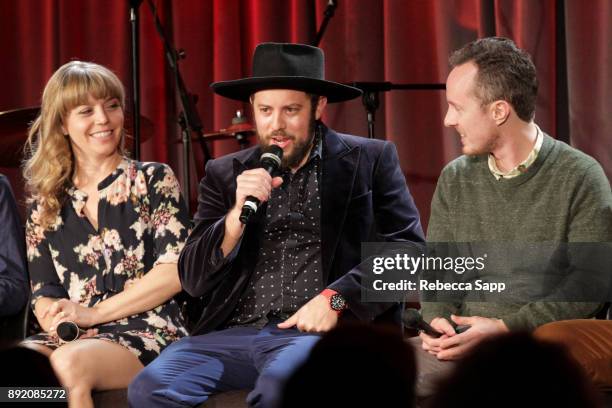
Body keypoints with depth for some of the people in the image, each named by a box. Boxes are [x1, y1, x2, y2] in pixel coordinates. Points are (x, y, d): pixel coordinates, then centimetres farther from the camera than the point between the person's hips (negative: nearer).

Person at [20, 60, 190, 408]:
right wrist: (62, 322, -10)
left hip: (148, 331, -3)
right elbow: (43, 293, 15)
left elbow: (175, 271, -2)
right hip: (74, 337, 3)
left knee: (69, 362, -37)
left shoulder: (153, 180, 8)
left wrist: (92, 314, -7)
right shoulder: (46, 203, 17)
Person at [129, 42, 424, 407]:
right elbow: (194, 280, 8)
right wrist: (238, 214, -9)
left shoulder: (370, 160, 7)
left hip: (324, 330, -3)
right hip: (236, 334, 3)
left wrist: (336, 299, -13)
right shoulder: (225, 174, 14)